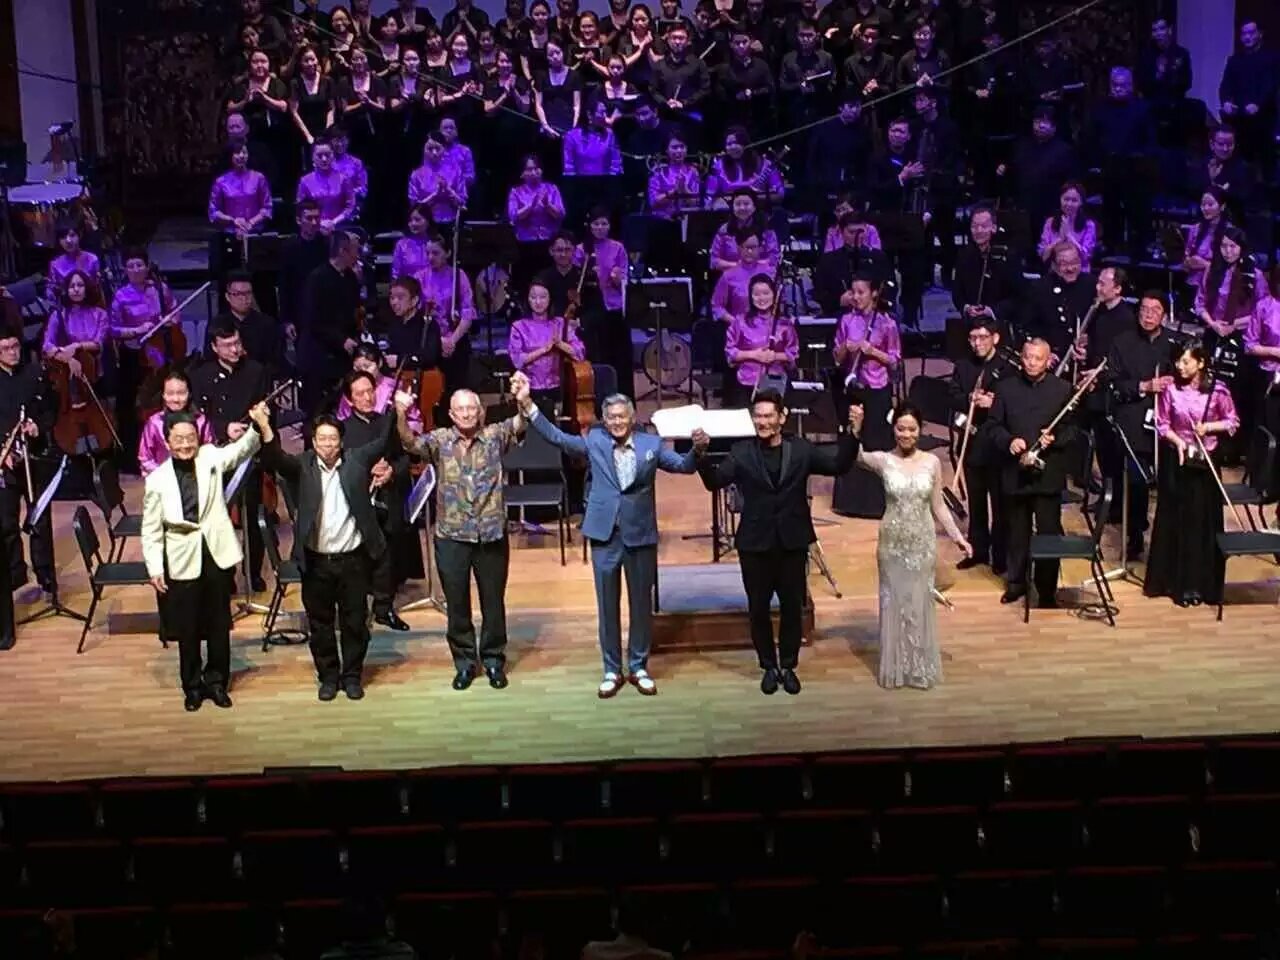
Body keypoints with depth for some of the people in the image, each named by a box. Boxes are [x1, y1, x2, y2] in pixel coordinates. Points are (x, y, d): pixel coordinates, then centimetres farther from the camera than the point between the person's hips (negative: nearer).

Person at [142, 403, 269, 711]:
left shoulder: (210, 459, 0)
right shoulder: (157, 480, -6)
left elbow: (242, 449, -14)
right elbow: (151, 530, -2)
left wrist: (258, 426, -33)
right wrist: (154, 569, -8)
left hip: (217, 556, 1)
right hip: (182, 563, -1)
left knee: (219, 625, 12)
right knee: (187, 629, 9)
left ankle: (217, 682, 26)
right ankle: (192, 686, 25)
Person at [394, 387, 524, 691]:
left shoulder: (495, 436, -1)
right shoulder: (440, 440, -1)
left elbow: (519, 424, -16)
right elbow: (410, 442, -17)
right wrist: (401, 415, -37)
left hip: (491, 535, 0)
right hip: (451, 537, 0)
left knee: (493, 602, 10)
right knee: (456, 603, 10)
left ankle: (494, 660, 26)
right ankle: (464, 661, 24)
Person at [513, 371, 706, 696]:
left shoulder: (651, 444, 2)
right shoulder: (594, 442, 2)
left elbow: (683, 465, -2)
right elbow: (556, 437, -5)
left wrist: (697, 450, -24)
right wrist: (527, 404, -16)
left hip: (641, 535, 0)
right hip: (605, 534, 0)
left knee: (641, 604, 9)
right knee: (607, 606, 7)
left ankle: (639, 667, 23)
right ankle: (612, 671, 18)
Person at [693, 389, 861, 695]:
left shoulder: (801, 449, -2)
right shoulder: (741, 452, -5)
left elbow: (839, 464, -7)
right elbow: (715, 481, -13)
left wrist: (852, 433, -21)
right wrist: (703, 453, -30)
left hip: (792, 542, 1)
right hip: (755, 543, -1)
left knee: (792, 607, 12)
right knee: (759, 609, 10)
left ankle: (789, 666, 28)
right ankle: (769, 667, 27)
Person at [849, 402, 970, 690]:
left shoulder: (932, 462, -4)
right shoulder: (883, 460, -9)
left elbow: (938, 507, 2)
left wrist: (958, 536, -2)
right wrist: (855, 430, -45)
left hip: (923, 542, 1)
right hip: (892, 542, -1)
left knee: (920, 602, 12)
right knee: (894, 602, 10)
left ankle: (921, 667, 27)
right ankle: (895, 667, 24)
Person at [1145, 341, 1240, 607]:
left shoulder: (1217, 390, -7)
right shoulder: (1170, 389, -5)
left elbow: (1233, 422, 2)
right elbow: (1162, 425, 1)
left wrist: (1208, 427, -14)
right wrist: (1178, 442, -15)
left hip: (1205, 461, -1)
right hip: (1176, 460, 1)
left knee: (1203, 521, 2)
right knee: (1175, 520, 5)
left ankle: (1201, 584, 10)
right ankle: (1175, 581, 15)